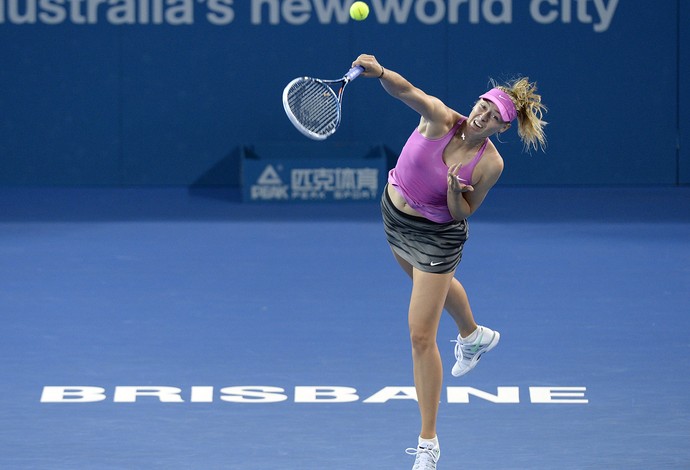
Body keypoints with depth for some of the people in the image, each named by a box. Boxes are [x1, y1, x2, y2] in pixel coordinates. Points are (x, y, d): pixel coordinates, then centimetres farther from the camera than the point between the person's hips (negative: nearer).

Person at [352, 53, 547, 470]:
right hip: (394, 216, 5)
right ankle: (475, 336, 70)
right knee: (438, 283, 35)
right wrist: (379, 72, -62)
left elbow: (462, 213, -13)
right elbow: (406, 90, -42)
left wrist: (455, 192, -35)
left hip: (436, 236, -5)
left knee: (421, 337, -7)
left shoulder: (490, 164, -24)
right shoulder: (441, 118, -23)